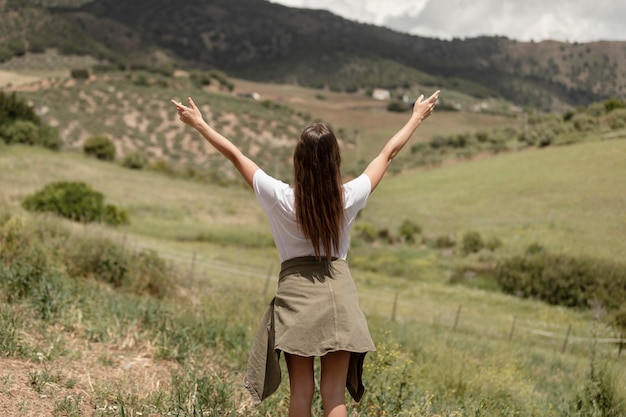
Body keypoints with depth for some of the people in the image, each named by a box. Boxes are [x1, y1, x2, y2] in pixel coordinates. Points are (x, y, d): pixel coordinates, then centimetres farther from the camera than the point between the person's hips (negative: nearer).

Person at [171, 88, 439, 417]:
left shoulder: (282, 198, -12)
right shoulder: (349, 197, -8)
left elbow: (234, 154, -1)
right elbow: (388, 153, 6)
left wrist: (199, 123, 11)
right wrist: (416, 118, 20)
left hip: (296, 294, 0)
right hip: (339, 294, 1)